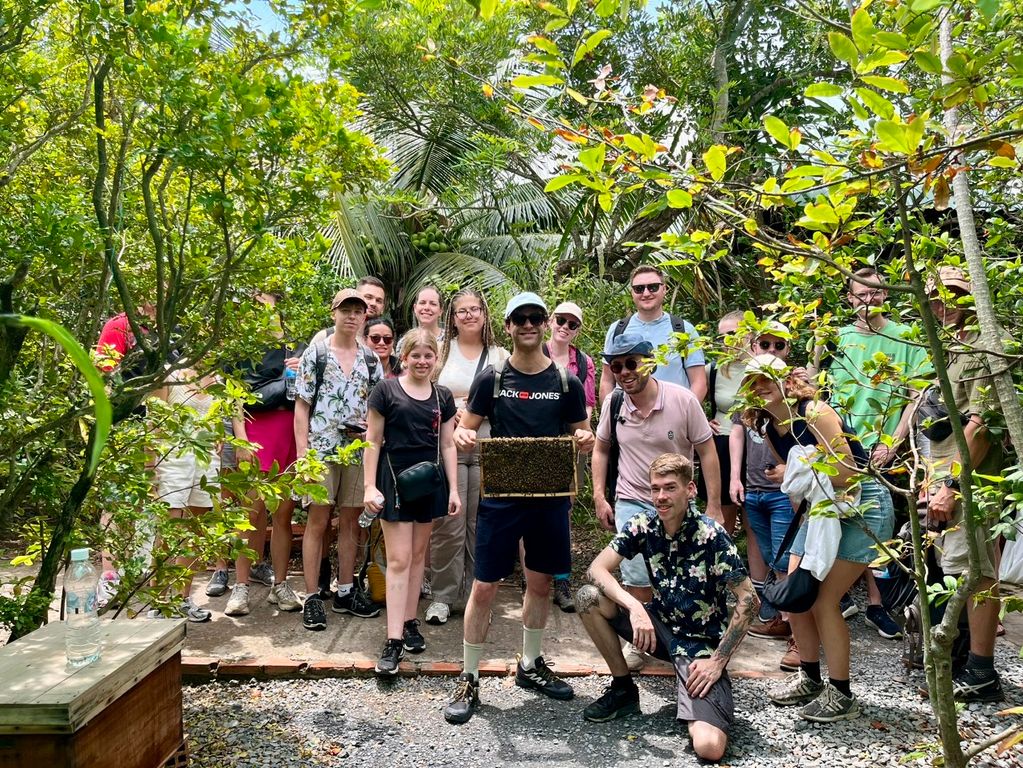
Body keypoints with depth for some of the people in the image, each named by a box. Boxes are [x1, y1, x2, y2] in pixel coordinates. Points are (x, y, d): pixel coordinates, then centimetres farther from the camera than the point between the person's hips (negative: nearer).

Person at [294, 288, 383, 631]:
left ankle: (346, 592, 22)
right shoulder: (314, 354, 0)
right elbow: (302, 407, -2)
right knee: (317, 522, -1)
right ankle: (312, 598, 7)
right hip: (321, 450, -4)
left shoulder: (371, 359, 10)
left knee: (351, 522, 10)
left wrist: (370, 428, -6)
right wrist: (302, 452, -9)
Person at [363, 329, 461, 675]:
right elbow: (373, 441, -3)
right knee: (398, 559, -6)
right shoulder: (386, 390, -4)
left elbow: (447, 446, 10)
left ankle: (410, 622, 25)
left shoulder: (442, 396, 7)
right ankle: (393, 640, -3)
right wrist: (370, 485, -8)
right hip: (395, 480, -4)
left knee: (418, 555, 12)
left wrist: (453, 489, 6)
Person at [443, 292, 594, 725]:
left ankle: (530, 666, 34)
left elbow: (581, 435, 10)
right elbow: (465, 430, 3)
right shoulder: (492, 379, 0)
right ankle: (469, 680, 13)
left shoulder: (566, 382, 4)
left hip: (549, 495, 3)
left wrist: (585, 441, -13)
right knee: (484, 588, -2)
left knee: (540, 583, 15)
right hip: (501, 495, -2)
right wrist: (462, 437, -21)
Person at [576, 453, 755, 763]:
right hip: (661, 627, 5)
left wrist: (718, 660, -19)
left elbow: (748, 600, -18)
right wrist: (635, 607, -28)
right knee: (589, 598, -15)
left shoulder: (711, 535, -20)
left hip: (701, 642, -5)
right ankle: (623, 688, 4)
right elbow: (597, 568, -12)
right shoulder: (642, 527, -7)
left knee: (709, 748, -26)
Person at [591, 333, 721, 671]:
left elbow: (707, 451, -6)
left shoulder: (682, 399, -13)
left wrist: (714, 507, -7)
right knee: (637, 580, -2)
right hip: (631, 502, 1)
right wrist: (600, 496, 5)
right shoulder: (613, 404, -5)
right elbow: (601, 449, 12)